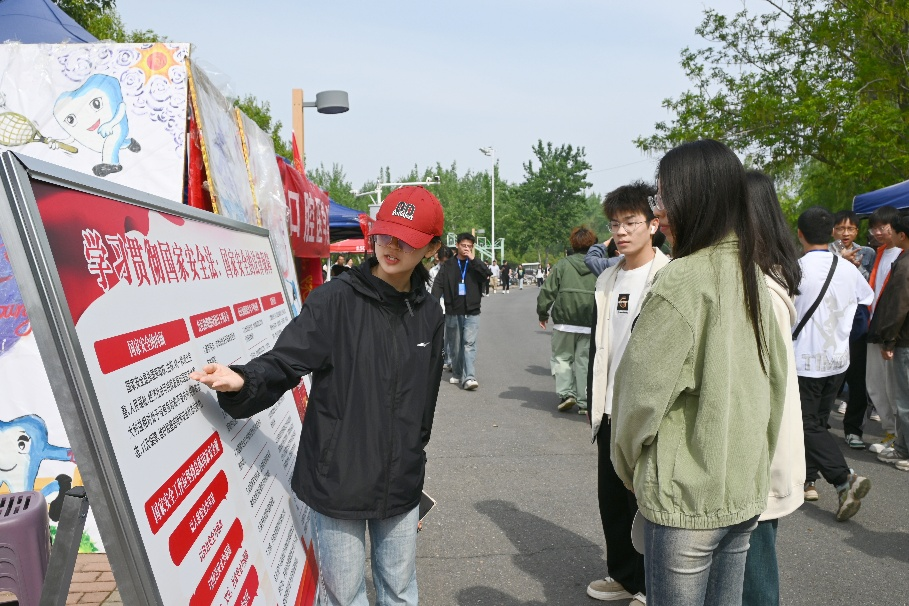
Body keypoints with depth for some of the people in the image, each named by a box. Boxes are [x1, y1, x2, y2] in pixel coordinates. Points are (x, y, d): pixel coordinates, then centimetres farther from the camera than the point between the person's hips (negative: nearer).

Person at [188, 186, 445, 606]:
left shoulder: (429, 315, 3)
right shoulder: (334, 300, -11)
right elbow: (285, 362, -18)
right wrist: (243, 381, -39)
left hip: (400, 487, 4)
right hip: (338, 481, -4)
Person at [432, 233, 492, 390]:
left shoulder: (476, 264, 6)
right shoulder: (448, 265, 5)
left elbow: (488, 274, -13)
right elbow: (439, 284, -3)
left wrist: (473, 260, -16)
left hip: (471, 312, -1)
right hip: (452, 312, 1)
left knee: (469, 344, -11)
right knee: (454, 345, 11)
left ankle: (469, 378, -17)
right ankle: (457, 374, 26)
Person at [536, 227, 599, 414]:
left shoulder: (563, 264, -3)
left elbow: (548, 291, -2)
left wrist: (543, 313, 10)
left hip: (565, 322, -1)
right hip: (591, 324, 2)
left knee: (562, 357, 14)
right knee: (584, 360, 9)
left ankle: (566, 393, 1)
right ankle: (584, 402, 10)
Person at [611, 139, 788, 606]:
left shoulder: (683, 280, -19)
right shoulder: (750, 274, 5)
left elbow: (643, 389, -17)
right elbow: (775, 377, 11)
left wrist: (628, 462, -1)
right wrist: (754, 455, 18)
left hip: (687, 497, -8)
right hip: (745, 489, 8)